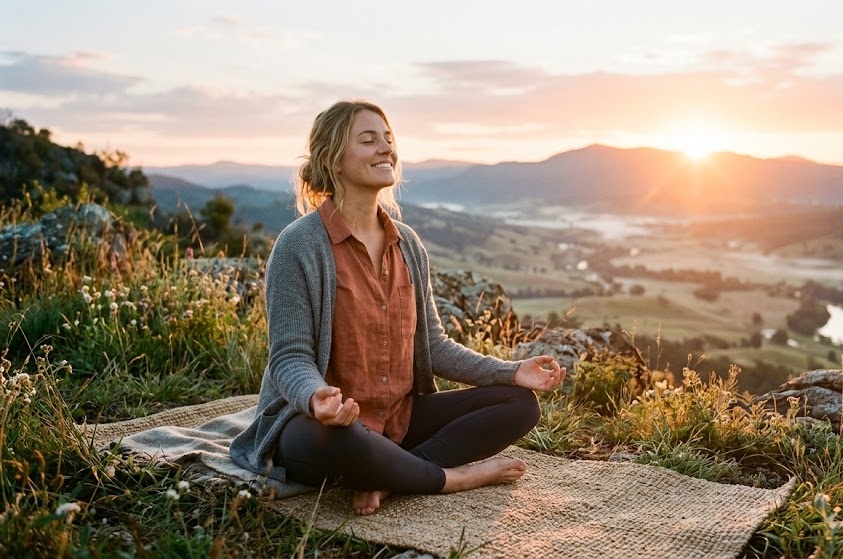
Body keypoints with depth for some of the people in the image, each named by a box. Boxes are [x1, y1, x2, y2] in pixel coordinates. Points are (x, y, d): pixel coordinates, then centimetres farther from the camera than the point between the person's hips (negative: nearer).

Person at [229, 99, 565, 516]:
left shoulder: (407, 243, 7)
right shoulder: (300, 245, -13)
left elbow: (431, 343, 9)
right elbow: (290, 356, -15)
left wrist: (511, 371, -2)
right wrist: (316, 398, -38)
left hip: (399, 419, 7)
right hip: (321, 422, -7)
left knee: (520, 402, -3)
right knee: (337, 442, -42)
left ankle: (386, 479, -18)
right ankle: (453, 476, -12)